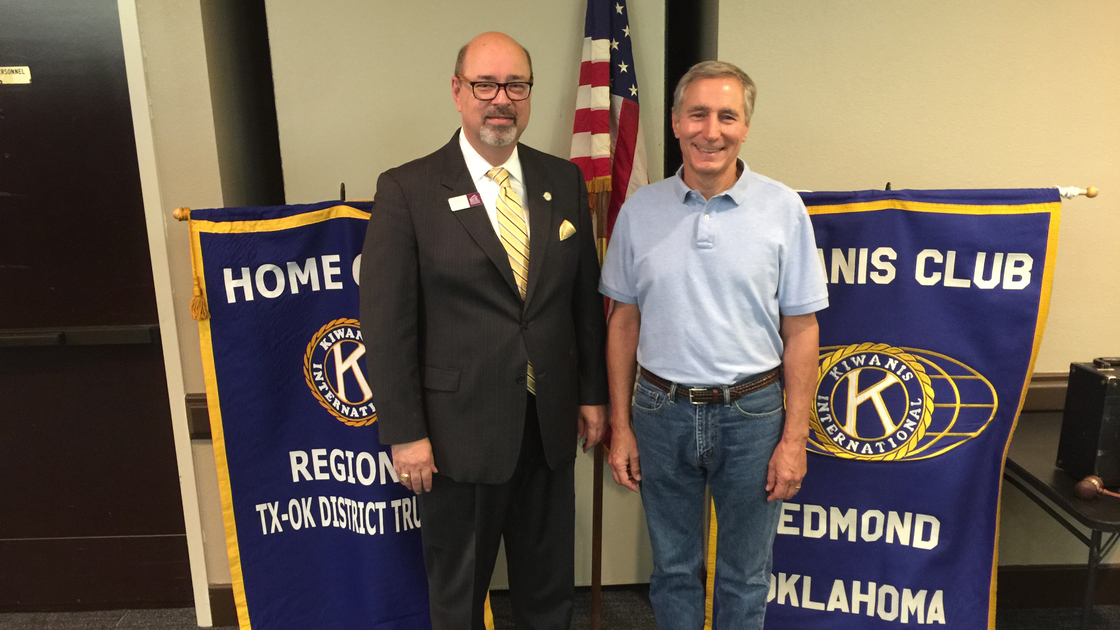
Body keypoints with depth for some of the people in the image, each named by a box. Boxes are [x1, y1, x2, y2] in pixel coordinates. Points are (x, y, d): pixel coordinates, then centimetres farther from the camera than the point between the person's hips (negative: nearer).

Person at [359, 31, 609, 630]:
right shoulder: (407, 190, -9)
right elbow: (386, 323, -10)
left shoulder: (563, 181, 3)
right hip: (459, 431, -3)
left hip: (549, 424, 4)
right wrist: (404, 433, -11)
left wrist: (593, 393, 7)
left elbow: (585, 297, 8)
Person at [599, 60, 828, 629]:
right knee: (672, 568, 18)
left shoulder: (782, 209, -5)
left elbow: (801, 332, -3)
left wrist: (794, 438, -5)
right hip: (662, 411, 1)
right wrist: (620, 427, 3)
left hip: (752, 412, -1)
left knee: (745, 577, 15)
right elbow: (624, 321, 4)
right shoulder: (640, 210, -1)